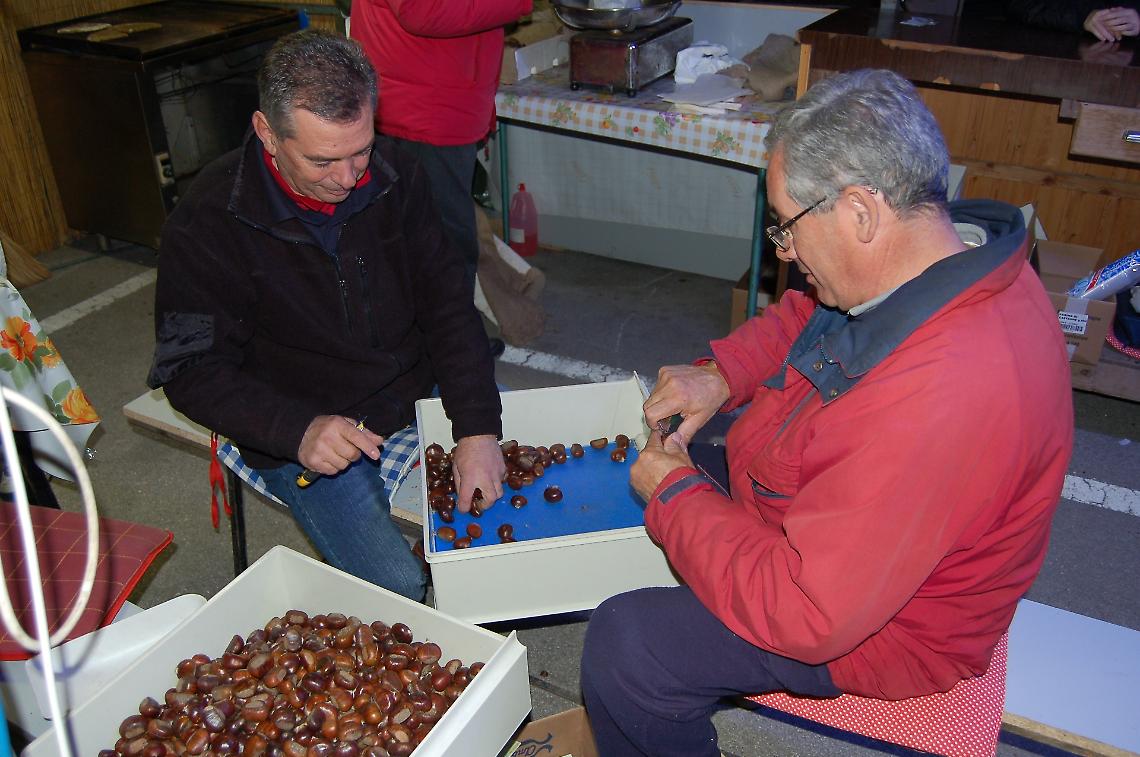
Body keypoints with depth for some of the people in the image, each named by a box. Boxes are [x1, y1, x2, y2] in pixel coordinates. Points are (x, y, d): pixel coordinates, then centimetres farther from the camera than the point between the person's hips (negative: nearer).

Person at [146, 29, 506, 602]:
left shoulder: (394, 176, -6)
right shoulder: (207, 224, -17)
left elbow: (447, 305, -5)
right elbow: (192, 370, -12)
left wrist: (478, 428, -18)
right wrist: (299, 430, -29)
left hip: (420, 393, 4)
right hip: (303, 435, -4)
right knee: (399, 588, -19)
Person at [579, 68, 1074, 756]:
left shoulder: (942, 400, -42)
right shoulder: (949, 251, -12)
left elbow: (802, 615, -36)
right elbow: (804, 316, 9)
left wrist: (673, 492, -23)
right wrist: (720, 374, -7)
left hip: (882, 629, -9)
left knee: (623, 646, -16)